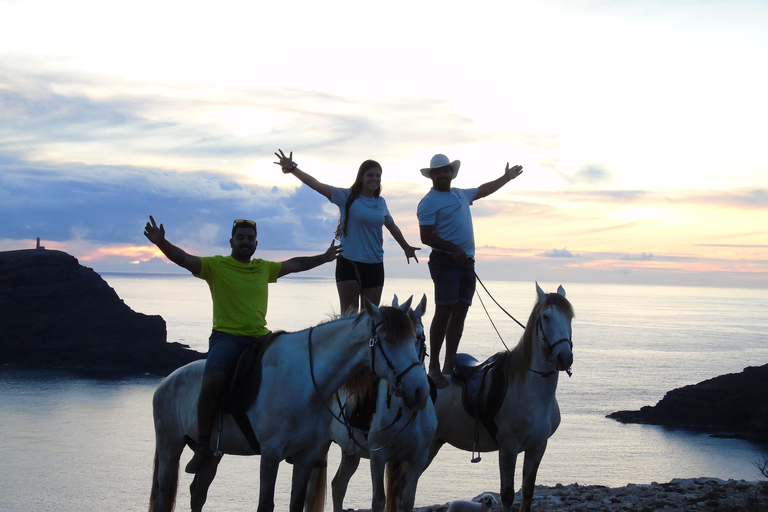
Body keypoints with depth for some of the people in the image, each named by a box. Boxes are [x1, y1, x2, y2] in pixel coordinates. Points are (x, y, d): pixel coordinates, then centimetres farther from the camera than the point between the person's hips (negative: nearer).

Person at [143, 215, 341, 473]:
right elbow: (183, 259, -10)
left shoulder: (265, 268, 17)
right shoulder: (216, 266, 3)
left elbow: (295, 264, 32)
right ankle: (203, 445, -14)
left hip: (260, 338, 5)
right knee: (212, 382, -29)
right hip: (226, 337, -5)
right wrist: (162, 243, -27)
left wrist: (324, 258, 40)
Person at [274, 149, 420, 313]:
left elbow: (392, 227, 26)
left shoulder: (380, 202, 9)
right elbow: (316, 185, -14)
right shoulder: (347, 197, -4)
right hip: (349, 263, -4)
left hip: (374, 264, 4)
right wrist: (292, 168, -26)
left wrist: (406, 247, 38)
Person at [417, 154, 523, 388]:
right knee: (444, 312, -11)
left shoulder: (460, 194, 19)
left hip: (466, 261, 8)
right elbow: (426, 237, -13)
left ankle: (450, 365, 9)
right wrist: (452, 249, -24)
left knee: (460, 313, 5)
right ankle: (434, 367, -7)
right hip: (445, 261, -8)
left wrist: (507, 177, 44)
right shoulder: (429, 202, -5)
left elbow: (484, 190, 38)